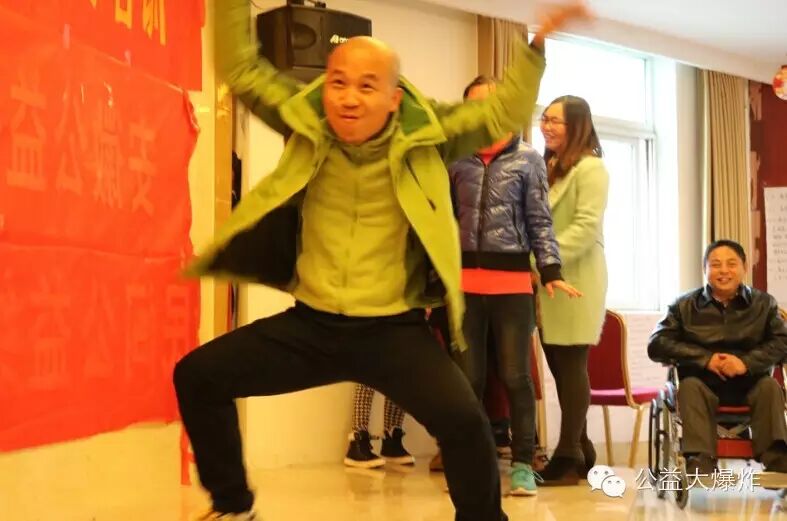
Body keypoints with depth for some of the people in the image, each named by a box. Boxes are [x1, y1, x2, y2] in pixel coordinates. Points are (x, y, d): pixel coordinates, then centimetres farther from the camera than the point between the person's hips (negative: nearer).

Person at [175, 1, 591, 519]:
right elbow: (240, 67, 2)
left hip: (395, 329, -3)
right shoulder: (305, 119, -3)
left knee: (465, 420, -25)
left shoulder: (426, 134, -8)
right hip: (311, 324, 3)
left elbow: (505, 110, -5)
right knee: (197, 377, -3)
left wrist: (538, 44, -16)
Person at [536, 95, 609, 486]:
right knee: (558, 366, 9)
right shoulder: (545, 168, 18)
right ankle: (578, 448, 20)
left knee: (571, 366, -3)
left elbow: (587, 227, -16)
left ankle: (569, 456, 3)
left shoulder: (590, 168, -6)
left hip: (575, 279, -7)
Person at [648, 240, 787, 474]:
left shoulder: (763, 303, 8)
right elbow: (656, 344, -5)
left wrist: (747, 362, -22)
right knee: (690, 385, -31)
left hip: (749, 384, 1)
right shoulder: (685, 306, 5)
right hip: (704, 384, -1)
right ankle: (700, 461, -44)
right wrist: (705, 359, -17)